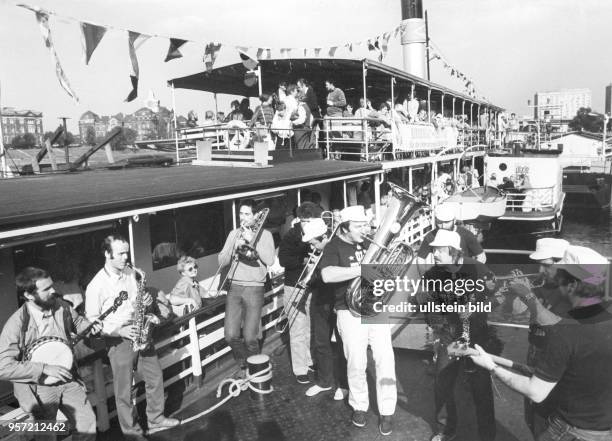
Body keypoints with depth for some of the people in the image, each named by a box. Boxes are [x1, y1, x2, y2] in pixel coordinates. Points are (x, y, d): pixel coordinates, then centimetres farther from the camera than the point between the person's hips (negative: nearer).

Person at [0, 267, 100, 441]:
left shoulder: (61, 306, -6)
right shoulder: (16, 324, -21)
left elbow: (77, 321, 16)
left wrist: (90, 327, -6)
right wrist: (44, 368, -24)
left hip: (67, 379, 5)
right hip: (38, 388, -4)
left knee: (87, 422, 8)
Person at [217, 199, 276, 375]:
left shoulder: (264, 234, 3)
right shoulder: (234, 234, 13)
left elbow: (270, 260, -12)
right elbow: (221, 261, 7)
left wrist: (252, 240, -14)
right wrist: (235, 246, -9)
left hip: (254, 289, -3)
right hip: (234, 288, 3)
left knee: (250, 338, -5)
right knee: (231, 336, -2)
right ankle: (243, 366, 25)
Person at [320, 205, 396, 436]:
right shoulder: (334, 247, -9)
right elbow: (327, 275, -28)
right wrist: (363, 269, -32)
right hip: (351, 311, -3)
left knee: (385, 359, -3)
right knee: (356, 362, 0)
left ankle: (387, 411, 12)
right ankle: (359, 406, 24)